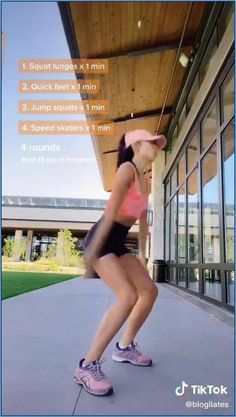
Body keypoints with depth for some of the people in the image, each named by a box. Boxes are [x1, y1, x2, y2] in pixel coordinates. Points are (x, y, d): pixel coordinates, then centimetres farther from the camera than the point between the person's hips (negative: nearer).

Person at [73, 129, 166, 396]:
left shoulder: (144, 180, 16)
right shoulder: (127, 168, -11)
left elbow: (143, 220, 19)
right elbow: (111, 212, -21)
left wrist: (142, 254, 20)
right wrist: (92, 253, -25)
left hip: (118, 243, 9)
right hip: (101, 239, -9)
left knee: (150, 290, 9)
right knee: (128, 296, -22)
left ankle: (124, 347, 25)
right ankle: (88, 365, -9)